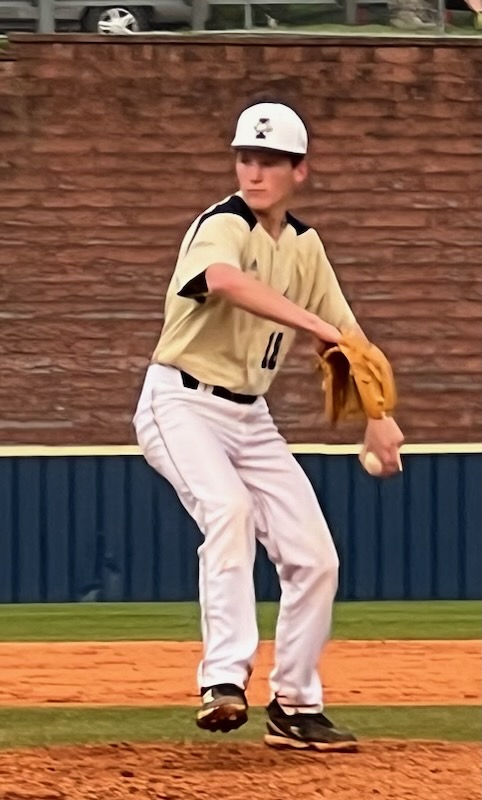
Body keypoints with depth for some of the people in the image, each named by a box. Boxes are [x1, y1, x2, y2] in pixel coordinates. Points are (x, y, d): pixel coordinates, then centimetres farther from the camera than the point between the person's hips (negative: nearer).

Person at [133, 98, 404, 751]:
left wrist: (377, 416, 0)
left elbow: (343, 331, 14)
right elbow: (226, 280, -40)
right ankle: (225, 680, -39)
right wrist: (318, 326, -46)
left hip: (250, 418, 7)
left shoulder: (303, 245, 8)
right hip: (182, 404, -7)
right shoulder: (223, 225, -16)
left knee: (314, 557, 1)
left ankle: (295, 707, 15)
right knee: (229, 507, -34)